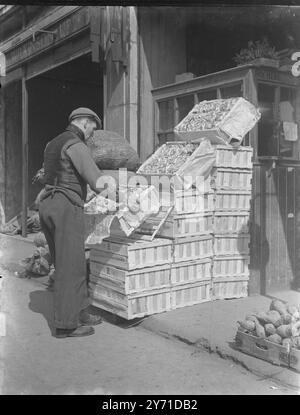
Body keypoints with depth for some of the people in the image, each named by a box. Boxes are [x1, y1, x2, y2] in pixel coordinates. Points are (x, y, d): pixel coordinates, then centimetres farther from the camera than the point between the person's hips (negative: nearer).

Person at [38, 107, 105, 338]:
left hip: (48, 207, 9)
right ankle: (65, 325, 1)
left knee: (73, 265, 14)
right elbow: (97, 182, -18)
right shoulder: (76, 145, -9)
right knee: (70, 268, -4)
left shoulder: (53, 145, 21)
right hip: (67, 209, -9)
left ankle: (80, 313, 18)